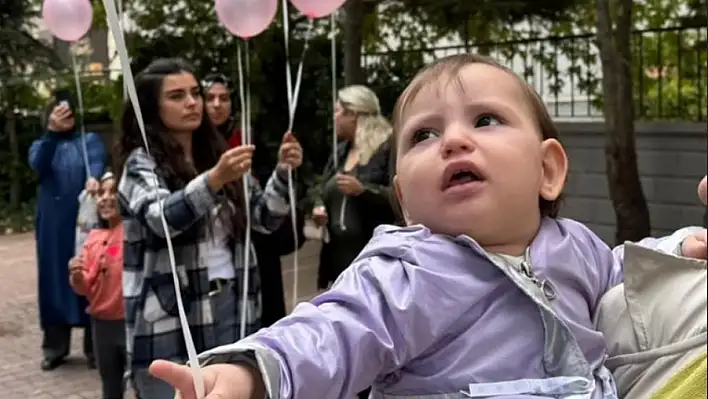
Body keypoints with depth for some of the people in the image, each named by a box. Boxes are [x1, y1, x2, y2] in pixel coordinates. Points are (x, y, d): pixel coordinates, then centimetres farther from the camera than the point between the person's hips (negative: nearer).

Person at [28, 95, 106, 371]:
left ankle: (94, 346, 3)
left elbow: (97, 161, -11)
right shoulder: (41, 145, 13)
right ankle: (55, 347, 10)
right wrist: (52, 130, -26)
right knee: (55, 279, 2)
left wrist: (93, 178, -36)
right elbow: (38, 165, -11)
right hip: (54, 224, 2)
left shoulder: (90, 140, 10)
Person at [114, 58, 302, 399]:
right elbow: (160, 218, -22)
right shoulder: (141, 163, -2)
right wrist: (213, 180, -36)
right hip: (171, 323, -4)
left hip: (230, 311, 5)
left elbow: (264, 218, 9)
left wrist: (282, 172, -9)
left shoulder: (216, 154, 12)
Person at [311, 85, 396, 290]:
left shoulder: (389, 148, -7)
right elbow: (322, 192, 24)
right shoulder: (339, 152, 18)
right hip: (339, 256, 8)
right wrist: (318, 208, 3)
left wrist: (363, 189, -24)